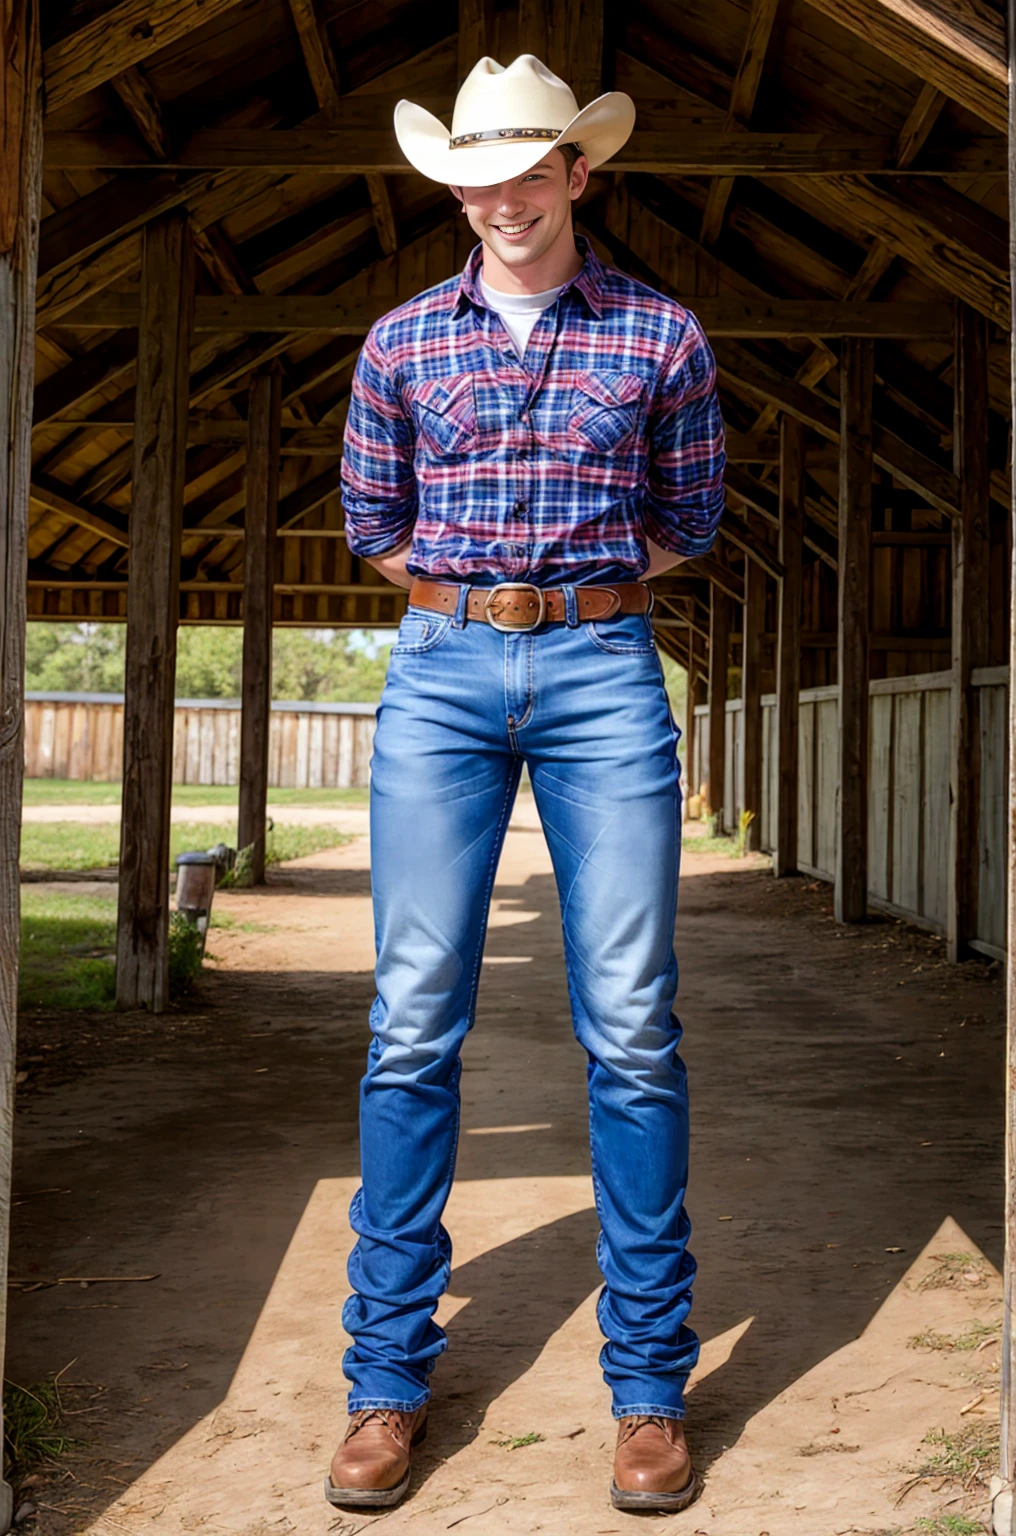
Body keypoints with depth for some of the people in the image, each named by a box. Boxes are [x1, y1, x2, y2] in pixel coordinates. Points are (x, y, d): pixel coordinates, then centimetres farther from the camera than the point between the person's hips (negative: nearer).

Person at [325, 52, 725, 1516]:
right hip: (441, 677, 1)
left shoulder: (661, 333, 8)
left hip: (604, 676, -1)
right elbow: (372, 525, 16)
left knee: (632, 1028, -4)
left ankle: (648, 1381, 8)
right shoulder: (403, 339, 11)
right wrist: (485, 596, 10)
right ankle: (390, 1376, 8)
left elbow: (689, 519, 15)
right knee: (413, 1025, -2)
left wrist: (575, 598, 10)